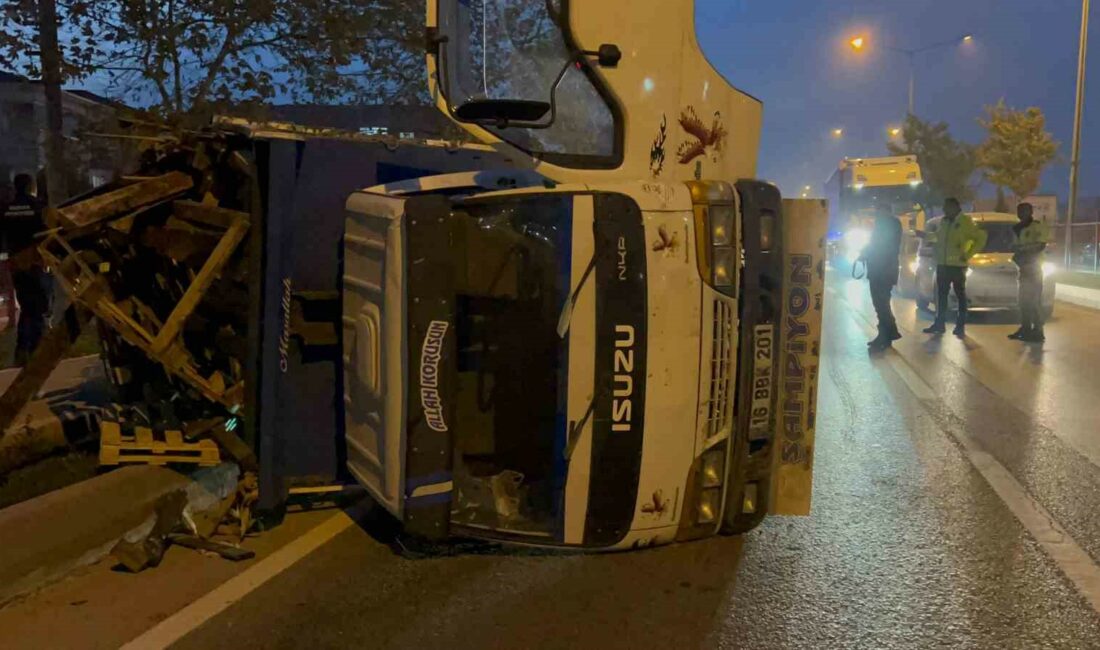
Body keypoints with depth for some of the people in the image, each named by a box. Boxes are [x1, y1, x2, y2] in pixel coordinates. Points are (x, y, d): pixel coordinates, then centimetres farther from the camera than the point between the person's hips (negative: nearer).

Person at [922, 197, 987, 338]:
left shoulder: (965, 221, -9)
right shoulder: (944, 221, 11)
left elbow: (981, 238, -10)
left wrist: (968, 255, -13)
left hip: (958, 265, -6)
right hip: (942, 264, 6)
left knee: (960, 296, 3)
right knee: (941, 295, 11)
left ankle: (960, 327, 6)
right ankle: (940, 324, 20)